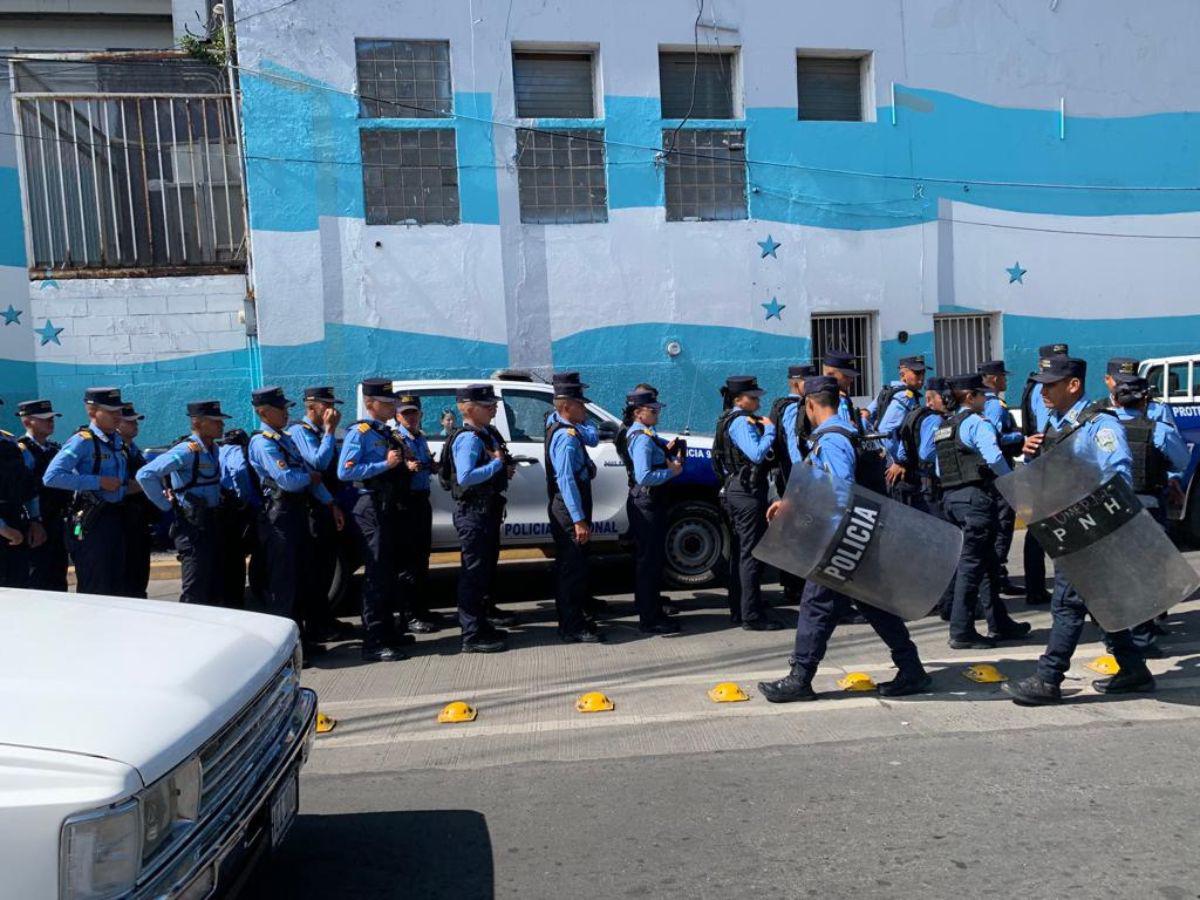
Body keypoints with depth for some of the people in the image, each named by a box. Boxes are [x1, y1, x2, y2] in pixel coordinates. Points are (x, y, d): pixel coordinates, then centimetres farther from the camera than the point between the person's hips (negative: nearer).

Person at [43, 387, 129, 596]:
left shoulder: (117, 440, 12)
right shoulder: (82, 441, -11)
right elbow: (51, 477, -23)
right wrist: (98, 482, -22)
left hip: (116, 517, 8)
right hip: (91, 522, -8)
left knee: (117, 587, 13)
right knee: (94, 591, -2)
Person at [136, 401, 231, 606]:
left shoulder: (213, 449, 9)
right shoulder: (186, 451, -17)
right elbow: (145, 475, -23)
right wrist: (166, 505, -17)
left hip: (211, 522, 9)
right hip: (192, 525, -9)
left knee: (214, 588, 15)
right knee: (194, 593, -5)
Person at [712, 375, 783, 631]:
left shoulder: (730, 419, 17)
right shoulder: (741, 421, -14)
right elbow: (757, 454, -25)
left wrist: (764, 429, 5)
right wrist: (769, 429, -13)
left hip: (734, 491, 11)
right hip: (748, 492, -11)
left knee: (739, 552, 15)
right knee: (751, 553, -7)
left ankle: (738, 610, 23)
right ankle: (752, 615, -4)